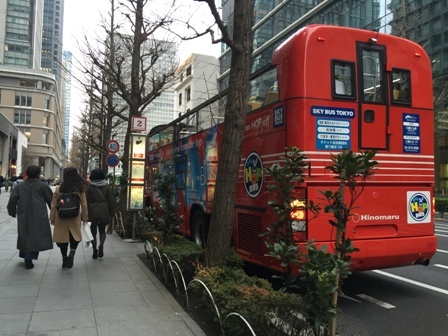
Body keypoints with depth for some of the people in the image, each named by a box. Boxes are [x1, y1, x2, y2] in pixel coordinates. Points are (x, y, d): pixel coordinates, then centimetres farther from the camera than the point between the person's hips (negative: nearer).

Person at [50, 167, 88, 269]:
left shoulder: (58, 189, -4)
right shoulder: (80, 189, -4)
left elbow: (53, 205, 0)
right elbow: (84, 205, -1)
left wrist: (52, 218, 9)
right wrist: (85, 218, 9)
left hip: (61, 218, 0)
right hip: (75, 218, 0)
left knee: (62, 237, 11)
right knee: (75, 237, 13)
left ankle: (64, 259, 16)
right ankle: (72, 253, -10)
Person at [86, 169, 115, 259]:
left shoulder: (90, 187, -5)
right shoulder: (107, 186, 0)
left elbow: (87, 201, -3)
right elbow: (111, 201, 2)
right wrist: (111, 213, 9)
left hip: (93, 212, -1)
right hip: (104, 212, 2)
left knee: (93, 231, 10)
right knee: (102, 230, 15)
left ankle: (95, 251, 8)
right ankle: (101, 245, -9)